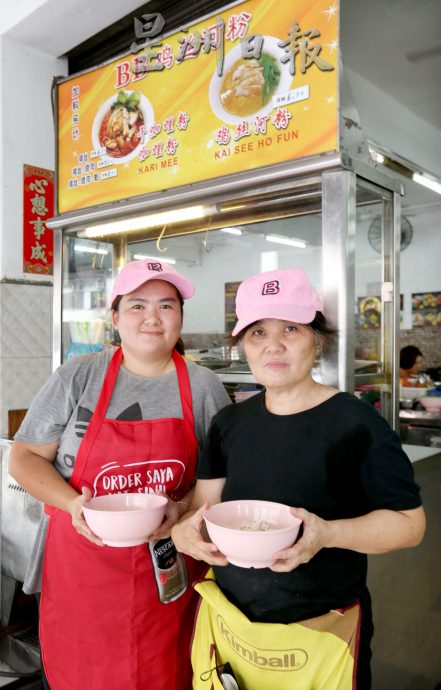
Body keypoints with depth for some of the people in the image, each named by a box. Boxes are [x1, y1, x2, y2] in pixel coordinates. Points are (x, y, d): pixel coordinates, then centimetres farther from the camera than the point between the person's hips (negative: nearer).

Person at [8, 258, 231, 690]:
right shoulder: (77, 378, -4)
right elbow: (24, 458, 0)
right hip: (82, 570, 0)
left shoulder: (204, 387, -2)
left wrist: (183, 508, -15)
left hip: (168, 574, 1)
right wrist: (73, 505, -16)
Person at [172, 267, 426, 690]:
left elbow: (409, 522, -12)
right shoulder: (229, 424, 1)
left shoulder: (356, 424, -15)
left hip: (318, 636, -4)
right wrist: (185, 531, -17)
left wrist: (329, 533, -28)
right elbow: (205, 503, 5)